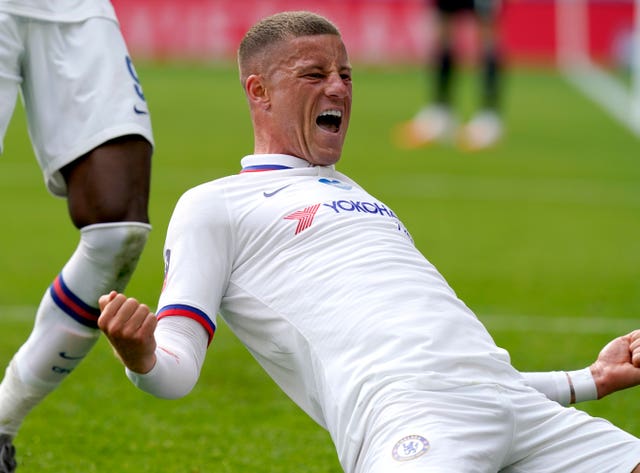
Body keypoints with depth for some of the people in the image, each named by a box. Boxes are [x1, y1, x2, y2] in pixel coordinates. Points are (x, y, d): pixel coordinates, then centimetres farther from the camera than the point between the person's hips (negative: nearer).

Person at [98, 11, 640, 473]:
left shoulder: (365, 202, 35)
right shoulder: (213, 206, 14)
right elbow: (176, 369, 3)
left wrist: (588, 381, 30)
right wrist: (142, 359, -22)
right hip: (402, 413, -6)